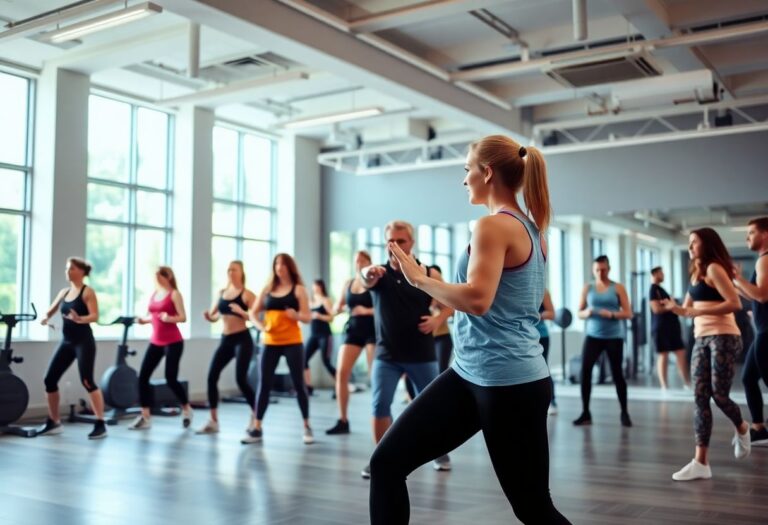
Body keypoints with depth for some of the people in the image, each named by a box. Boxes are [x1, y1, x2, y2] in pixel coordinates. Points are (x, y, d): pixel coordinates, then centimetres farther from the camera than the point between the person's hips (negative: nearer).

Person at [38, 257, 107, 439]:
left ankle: (101, 424, -9)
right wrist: (46, 318, -3)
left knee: (87, 381, -15)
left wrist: (80, 319, -36)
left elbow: (95, 316, -16)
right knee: (50, 380, 5)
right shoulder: (64, 292, 13)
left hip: (84, 342, -7)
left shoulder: (88, 292, -7)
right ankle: (54, 423, 19)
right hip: (66, 342, 7)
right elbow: (51, 310, 20)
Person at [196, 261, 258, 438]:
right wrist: (208, 316, -7)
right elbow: (214, 316, 16)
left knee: (241, 378, -12)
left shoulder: (247, 294, -6)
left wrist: (241, 311, -27)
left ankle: (255, 416, 8)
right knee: (211, 377, -1)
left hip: (243, 339, -6)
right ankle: (213, 421, 9)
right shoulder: (221, 293, 11)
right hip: (225, 340, 6)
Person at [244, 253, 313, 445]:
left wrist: (296, 315, -25)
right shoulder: (267, 289, 10)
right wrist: (261, 326, -8)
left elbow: (308, 317, -4)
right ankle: (256, 429, 6)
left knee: (299, 384, 1)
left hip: (293, 343, -3)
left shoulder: (298, 289, 1)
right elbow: (253, 312, 11)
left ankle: (307, 427, 12)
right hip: (270, 343, 3)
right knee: (264, 384, 1)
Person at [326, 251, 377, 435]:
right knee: (341, 374, -5)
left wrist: (367, 311, -21)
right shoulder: (348, 283, 9)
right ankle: (343, 421, 4)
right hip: (353, 330, 4)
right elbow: (336, 309, 13)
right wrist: (342, 308, -9)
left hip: (372, 330, -4)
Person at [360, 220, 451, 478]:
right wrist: (368, 273, -54)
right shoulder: (379, 274, -4)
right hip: (386, 354, 0)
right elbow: (366, 277, -29)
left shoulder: (428, 274, -2)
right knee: (380, 404, -7)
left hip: (422, 354, 0)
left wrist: (438, 319, -14)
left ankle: (440, 452, 31)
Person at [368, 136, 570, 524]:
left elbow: (477, 299, -29)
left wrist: (418, 277, -15)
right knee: (387, 462, 5)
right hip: (470, 374, 10)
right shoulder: (531, 230, 13)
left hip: (508, 382, -10)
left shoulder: (493, 226, -15)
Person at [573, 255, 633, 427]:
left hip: (614, 337, -1)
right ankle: (585, 413, -2)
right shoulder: (587, 288, 8)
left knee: (617, 374, 2)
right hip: (593, 336, 1)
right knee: (585, 371, -10)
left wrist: (612, 314, -19)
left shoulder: (618, 288, 2)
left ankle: (624, 413, 15)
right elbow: (579, 313, 8)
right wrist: (586, 313, -14)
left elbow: (628, 313, -2)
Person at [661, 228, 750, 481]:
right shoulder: (697, 273, 18)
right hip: (701, 340, 8)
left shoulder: (714, 268, -8)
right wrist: (676, 308, -2)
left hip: (723, 338, -8)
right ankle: (701, 462, -4)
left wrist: (699, 311, -22)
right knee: (700, 398, -1)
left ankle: (742, 429, 29)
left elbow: (734, 303, -18)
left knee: (719, 394, -6)